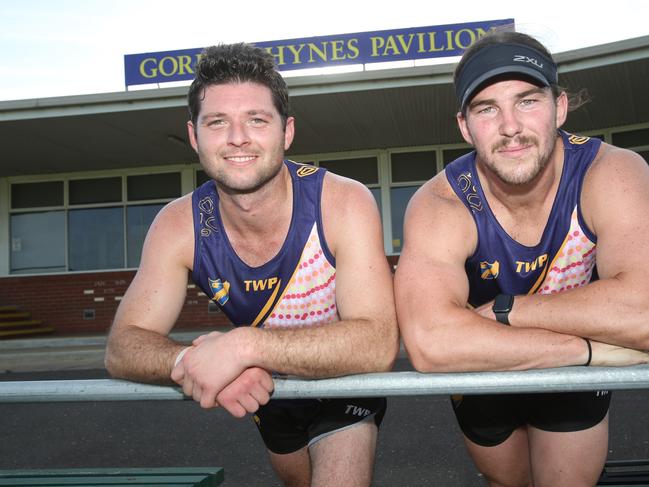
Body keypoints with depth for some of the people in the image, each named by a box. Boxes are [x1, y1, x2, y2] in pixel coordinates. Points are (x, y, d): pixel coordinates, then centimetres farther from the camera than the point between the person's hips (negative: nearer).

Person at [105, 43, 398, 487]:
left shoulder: (343, 204, -32)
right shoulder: (179, 226, -22)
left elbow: (379, 344, -39)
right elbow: (123, 347, -22)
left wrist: (245, 345, -50)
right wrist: (194, 360, -45)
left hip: (345, 385, -3)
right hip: (267, 389, 4)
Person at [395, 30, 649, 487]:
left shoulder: (612, 174, -28)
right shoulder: (439, 206, -31)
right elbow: (431, 344, -48)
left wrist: (503, 310, -36)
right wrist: (589, 346, -43)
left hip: (574, 381, 0)